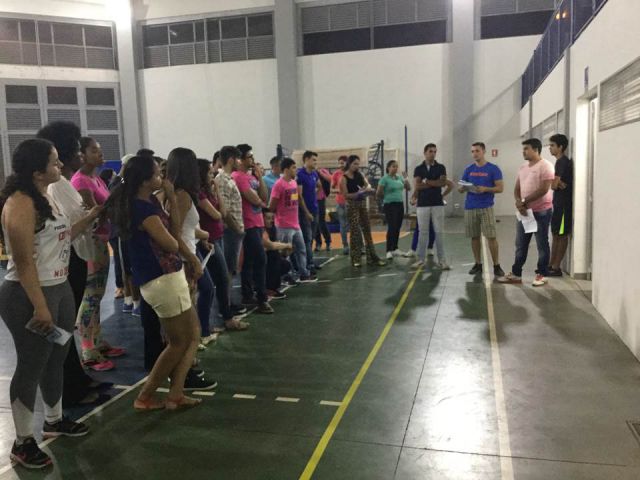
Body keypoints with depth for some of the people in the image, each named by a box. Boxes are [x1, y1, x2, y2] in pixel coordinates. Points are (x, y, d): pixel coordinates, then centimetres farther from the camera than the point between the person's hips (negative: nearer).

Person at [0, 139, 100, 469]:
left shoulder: (47, 197, 9)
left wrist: (93, 216, 14)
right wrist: (39, 307, -24)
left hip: (59, 288, 9)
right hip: (28, 296, -9)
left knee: (56, 358, 19)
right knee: (31, 366, 2)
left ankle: (54, 421, 37)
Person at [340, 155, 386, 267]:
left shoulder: (359, 174, 8)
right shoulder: (344, 178, -9)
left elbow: (368, 184, 6)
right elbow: (345, 195, -14)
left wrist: (367, 188, -16)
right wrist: (357, 193, -26)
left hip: (362, 203, 6)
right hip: (352, 205, -6)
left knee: (367, 230, 8)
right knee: (355, 231, -2)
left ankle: (372, 257, 14)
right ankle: (355, 259, 7)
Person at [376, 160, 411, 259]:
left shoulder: (399, 177, 9)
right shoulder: (385, 179, -10)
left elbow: (408, 188, 12)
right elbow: (378, 194, -10)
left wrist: (405, 178, -2)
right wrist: (387, 197, 5)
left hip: (400, 204, 6)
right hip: (389, 205, -6)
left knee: (398, 228, 9)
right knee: (391, 227, -11)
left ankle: (395, 248, 19)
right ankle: (389, 251, -7)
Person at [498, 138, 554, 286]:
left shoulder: (545, 166, -11)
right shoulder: (523, 168, 13)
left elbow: (544, 189, -19)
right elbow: (517, 189, 11)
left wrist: (524, 201, -16)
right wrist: (519, 202, -9)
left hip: (541, 211, -7)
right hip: (524, 211, 7)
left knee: (542, 245, 3)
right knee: (520, 245, 10)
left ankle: (541, 275, 13)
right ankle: (516, 274, 17)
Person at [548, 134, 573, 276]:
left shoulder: (563, 162, -16)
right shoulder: (561, 162, 16)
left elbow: (553, 185, -21)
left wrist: (557, 184, -1)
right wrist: (558, 184, -10)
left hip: (564, 204, -10)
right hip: (559, 203, 10)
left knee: (561, 236, -3)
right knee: (556, 234, 12)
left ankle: (556, 268, 2)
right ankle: (552, 265, 19)